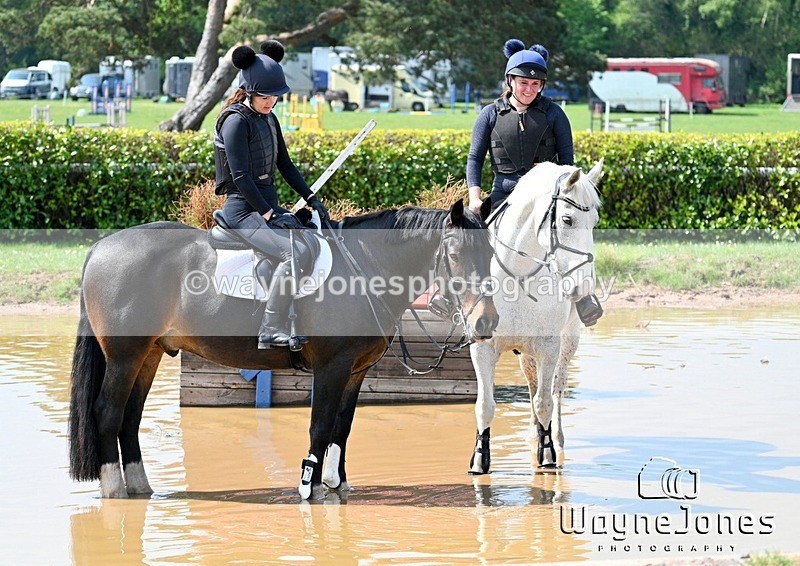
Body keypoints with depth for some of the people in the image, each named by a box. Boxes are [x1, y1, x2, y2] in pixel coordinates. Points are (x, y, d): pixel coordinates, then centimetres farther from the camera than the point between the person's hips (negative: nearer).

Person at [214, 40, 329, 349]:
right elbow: (240, 177, -19)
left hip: (269, 207, 9)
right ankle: (271, 331, -22)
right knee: (295, 253, -29)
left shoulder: (269, 119, 13)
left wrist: (311, 198, 8)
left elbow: (285, 165, 19)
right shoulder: (236, 121, -13)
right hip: (245, 211, -9)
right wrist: (268, 213, -20)